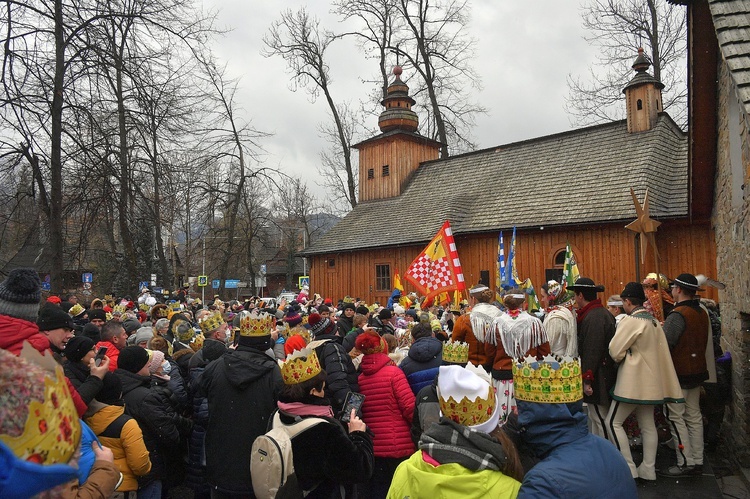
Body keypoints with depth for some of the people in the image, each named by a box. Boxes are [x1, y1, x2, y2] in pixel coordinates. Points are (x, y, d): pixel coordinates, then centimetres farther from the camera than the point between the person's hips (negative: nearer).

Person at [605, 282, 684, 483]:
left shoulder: (630, 320, -17)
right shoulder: (654, 321, 8)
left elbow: (615, 351, -19)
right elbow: (659, 351, 13)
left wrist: (623, 358, 2)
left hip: (632, 381, -9)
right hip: (650, 381, 9)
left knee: (613, 422, 0)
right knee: (647, 425, 14)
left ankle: (629, 468, 1)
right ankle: (648, 470, 20)